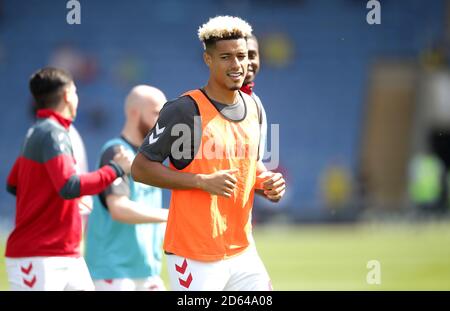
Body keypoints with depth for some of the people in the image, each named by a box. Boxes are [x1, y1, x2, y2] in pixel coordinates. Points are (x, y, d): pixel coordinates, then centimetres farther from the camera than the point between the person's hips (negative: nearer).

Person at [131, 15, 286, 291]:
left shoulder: (252, 108, 11)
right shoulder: (185, 110, -12)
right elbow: (140, 168, -13)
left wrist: (267, 181, 3)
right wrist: (202, 181, -20)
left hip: (243, 253, 7)